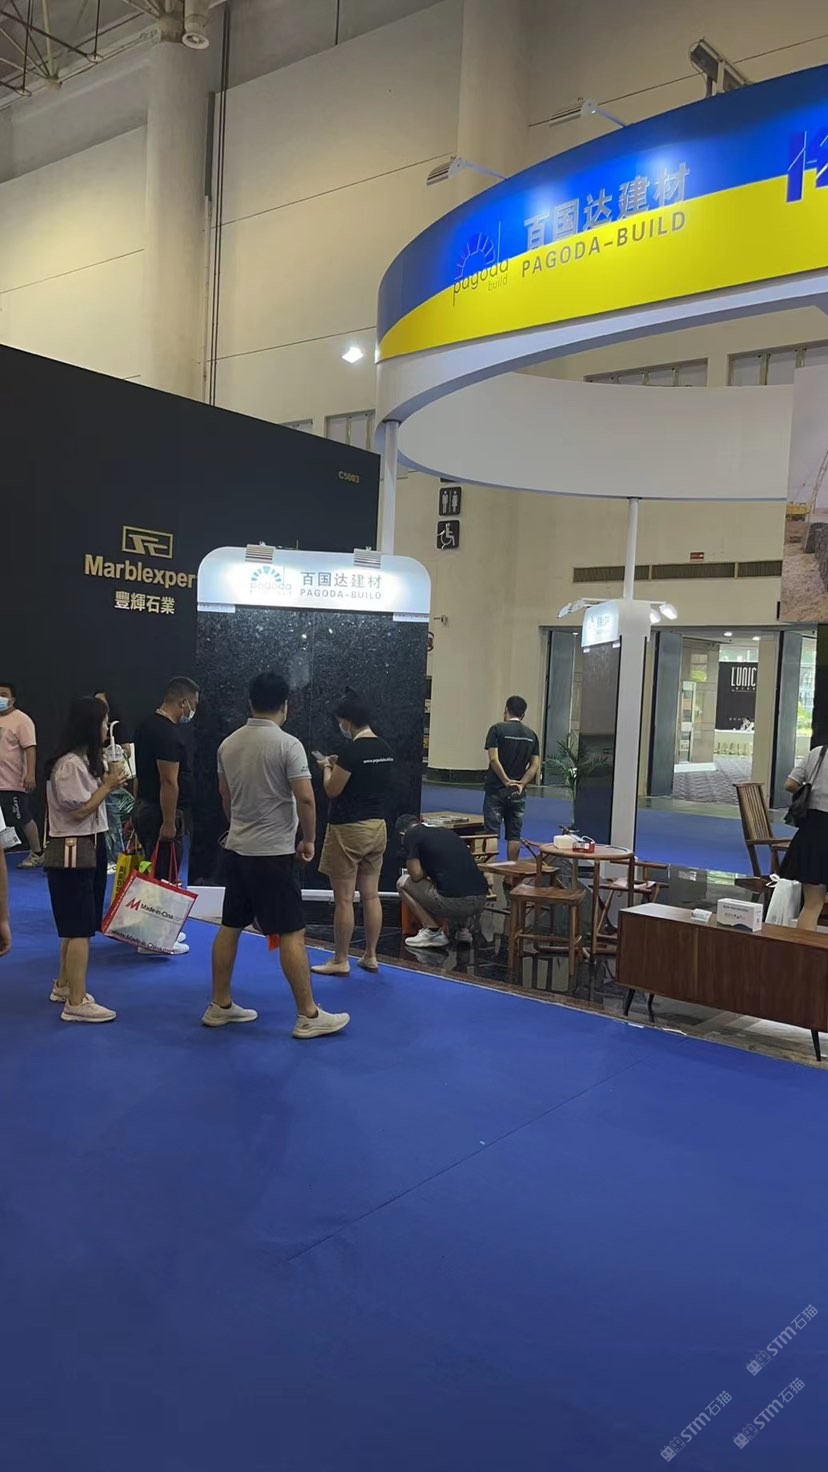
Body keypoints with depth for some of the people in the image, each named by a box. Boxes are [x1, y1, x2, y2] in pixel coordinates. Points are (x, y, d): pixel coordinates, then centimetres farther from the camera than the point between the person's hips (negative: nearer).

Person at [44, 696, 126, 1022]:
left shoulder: (83, 760, 14)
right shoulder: (69, 764, -19)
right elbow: (79, 811, -21)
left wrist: (106, 781, 3)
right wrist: (108, 785, -13)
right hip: (72, 851, -11)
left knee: (76, 925, 20)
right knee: (80, 927, -8)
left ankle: (64, 986, 33)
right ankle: (76, 1003, -3)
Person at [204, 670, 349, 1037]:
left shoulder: (228, 744, 7)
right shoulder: (288, 745, -14)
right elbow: (305, 799, -18)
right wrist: (309, 840, -4)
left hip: (236, 849, 7)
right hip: (274, 853, -7)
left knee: (230, 927, 14)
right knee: (291, 934, -3)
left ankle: (219, 1006, 21)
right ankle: (308, 1016, 2)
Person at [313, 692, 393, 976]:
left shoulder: (352, 750, -18)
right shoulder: (385, 749, 6)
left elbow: (332, 790, -13)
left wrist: (328, 768, 4)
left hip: (349, 829, -8)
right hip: (377, 827, 8)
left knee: (343, 898, 1)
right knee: (371, 896, 12)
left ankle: (340, 961, 8)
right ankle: (370, 956, 20)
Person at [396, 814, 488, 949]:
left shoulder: (410, 835, 7)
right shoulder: (447, 831, 27)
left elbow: (416, 875, -2)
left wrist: (428, 871, 20)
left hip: (454, 901, -7)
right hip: (481, 900, 7)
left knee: (403, 883, 18)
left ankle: (433, 931, 10)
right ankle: (464, 929, 19)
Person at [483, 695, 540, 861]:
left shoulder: (497, 729, -6)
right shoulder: (531, 734, 8)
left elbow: (493, 759, -16)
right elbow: (535, 765, 3)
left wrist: (506, 781, -10)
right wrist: (521, 784, -4)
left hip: (496, 789, -4)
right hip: (518, 792, 4)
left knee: (492, 833, 0)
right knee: (514, 835, 8)